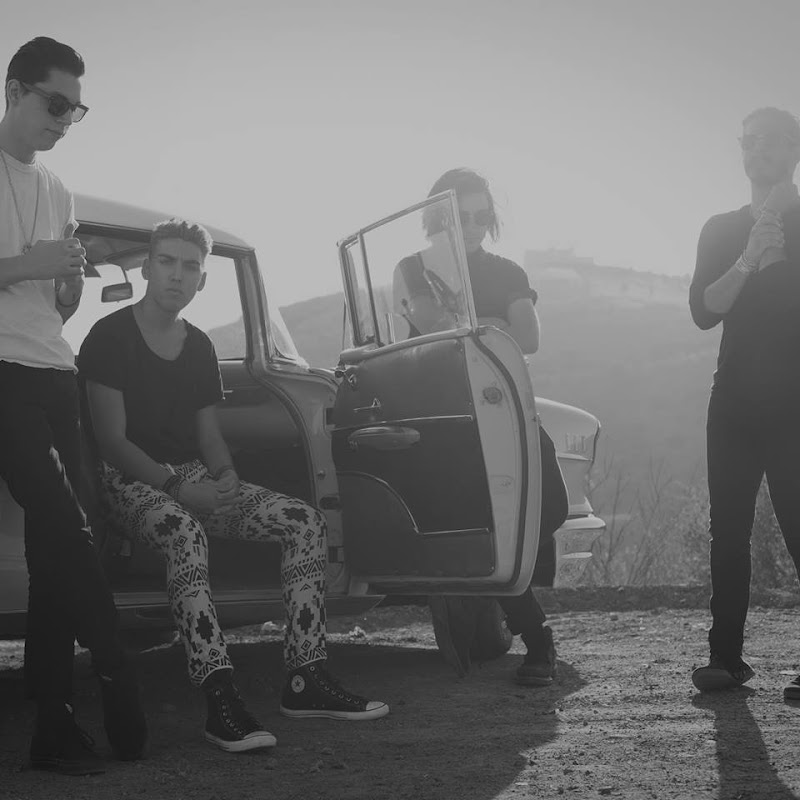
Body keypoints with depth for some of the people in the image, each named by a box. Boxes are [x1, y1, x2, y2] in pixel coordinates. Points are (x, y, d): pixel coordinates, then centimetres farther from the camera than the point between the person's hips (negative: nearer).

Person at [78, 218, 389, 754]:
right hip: (132, 481, -6)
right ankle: (221, 699, -47)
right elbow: (111, 439, -11)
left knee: (306, 521, -13)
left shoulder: (200, 347, 17)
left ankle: (306, 679, -16)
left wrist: (226, 475, -6)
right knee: (186, 533, -40)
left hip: (196, 478, 7)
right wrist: (177, 488, -21)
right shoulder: (111, 337, -4)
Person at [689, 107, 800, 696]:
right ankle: (727, 656, 4)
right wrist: (748, 261, -14)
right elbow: (703, 310, -2)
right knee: (729, 531, 0)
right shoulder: (722, 231, 14)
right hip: (736, 402, 3)